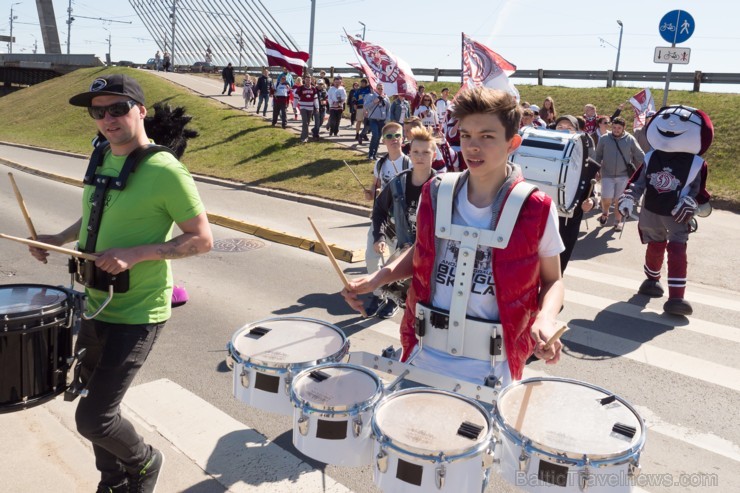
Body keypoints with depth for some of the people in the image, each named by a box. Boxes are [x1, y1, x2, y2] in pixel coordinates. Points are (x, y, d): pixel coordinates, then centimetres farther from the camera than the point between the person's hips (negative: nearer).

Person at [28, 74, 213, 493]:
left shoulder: (165, 171, -19)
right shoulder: (102, 158, 6)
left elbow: (202, 239, -17)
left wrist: (136, 254, -26)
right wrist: (60, 239, 6)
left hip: (137, 314, -8)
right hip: (95, 304, 8)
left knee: (93, 419, -5)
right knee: (96, 403, 20)